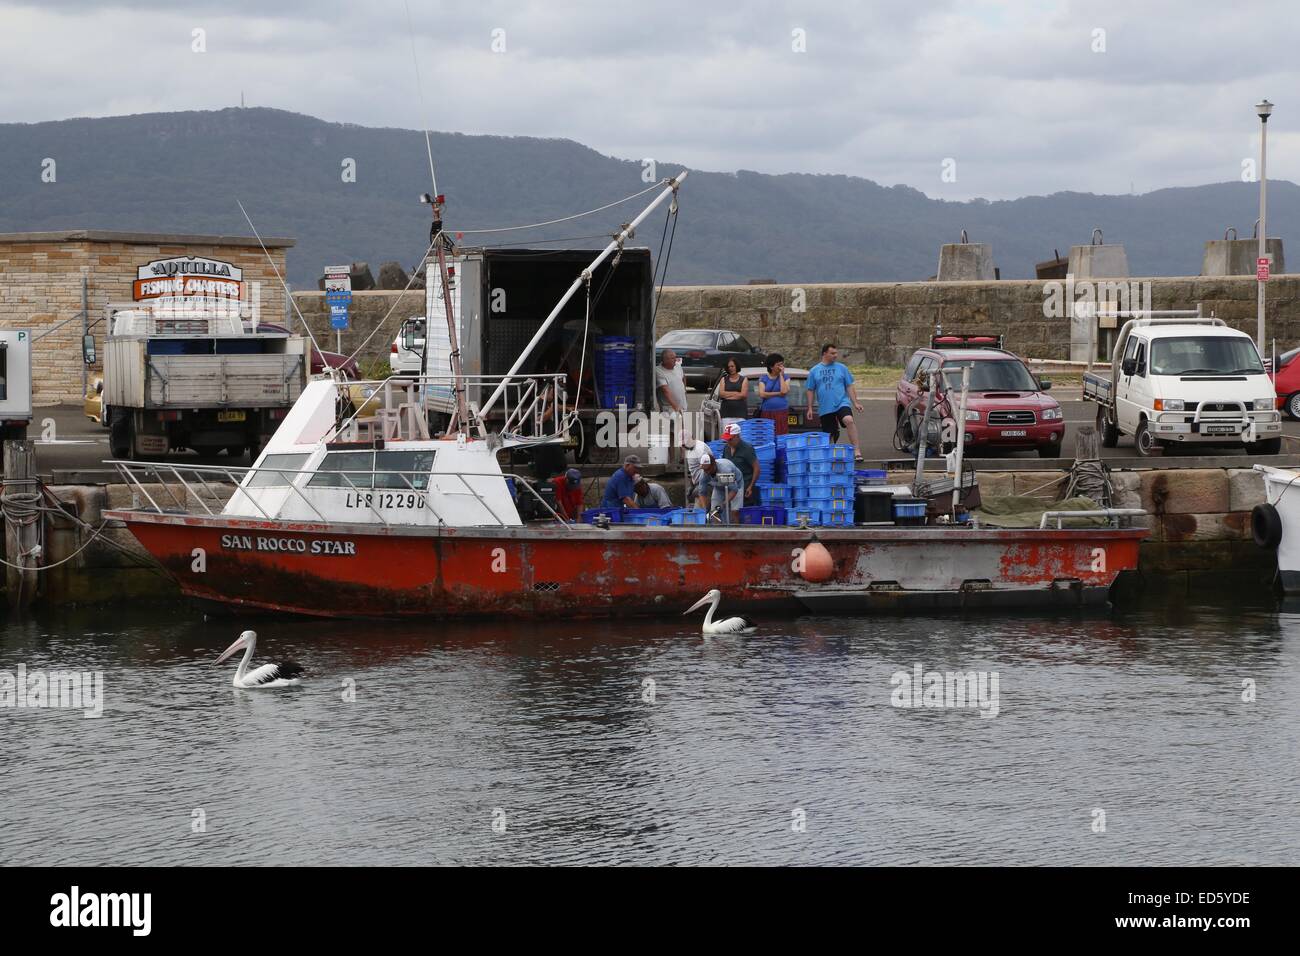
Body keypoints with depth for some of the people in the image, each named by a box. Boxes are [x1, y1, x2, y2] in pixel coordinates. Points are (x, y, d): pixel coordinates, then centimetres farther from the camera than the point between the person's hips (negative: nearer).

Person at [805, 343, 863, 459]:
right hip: (825, 408, 2)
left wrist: (855, 403, 1)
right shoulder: (814, 371, 8)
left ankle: (856, 450, -34)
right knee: (829, 434, 5)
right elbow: (810, 391, 12)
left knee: (848, 420, -29)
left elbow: (849, 387, 8)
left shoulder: (842, 368, 6)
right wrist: (810, 408, 7)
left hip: (842, 403, -2)